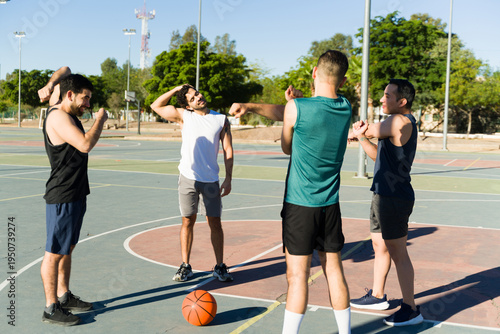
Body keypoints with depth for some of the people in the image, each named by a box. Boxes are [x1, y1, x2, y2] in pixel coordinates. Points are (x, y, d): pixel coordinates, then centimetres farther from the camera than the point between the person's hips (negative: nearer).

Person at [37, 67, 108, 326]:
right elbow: (85, 144, -29)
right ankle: (51, 309, 8)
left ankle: (64, 297, 30)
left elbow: (65, 71, 25)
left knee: (68, 248, 18)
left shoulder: (65, 111, 11)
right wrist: (100, 119, -14)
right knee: (55, 252, -1)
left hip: (76, 194, 10)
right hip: (62, 197, -10)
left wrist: (50, 86, 8)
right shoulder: (58, 117, -17)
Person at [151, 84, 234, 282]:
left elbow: (228, 150, 4)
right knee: (188, 221, 5)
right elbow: (156, 106, 7)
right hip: (188, 177, 0)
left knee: (215, 223, 4)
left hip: (211, 180, 0)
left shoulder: (221, 120, 6)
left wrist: (228, 178, -3)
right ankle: (185, 267, 16)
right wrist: (176, 90, 5)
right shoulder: (184, 116, 6)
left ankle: (219, 267, 15)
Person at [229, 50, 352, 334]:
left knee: (297, 275, -1)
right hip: (330, 204, 5)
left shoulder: (297, 108, -15)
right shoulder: (345, 107, 3)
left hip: (300, 204, -5)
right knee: (334, 271, 14)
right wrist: (250, 106, 1)